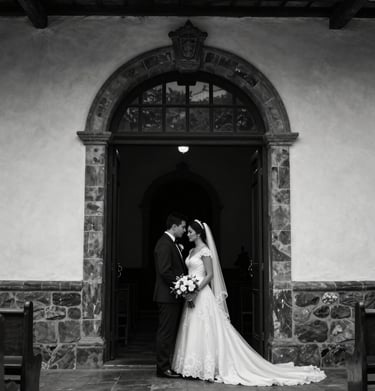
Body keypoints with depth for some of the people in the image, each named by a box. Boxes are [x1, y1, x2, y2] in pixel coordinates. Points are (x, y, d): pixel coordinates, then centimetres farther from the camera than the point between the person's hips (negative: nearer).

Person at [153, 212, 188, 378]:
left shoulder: (171, 243, 17)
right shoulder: (164, 244, -16)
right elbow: (165, 271, -23)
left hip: (174, 296, 10)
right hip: (168, 296, -10)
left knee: (171, 332, 14)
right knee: (166, 332, -3)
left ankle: (168, 365, 21)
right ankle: (163, 368, 4)